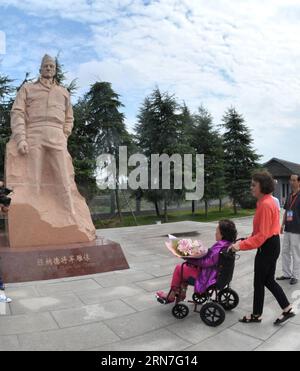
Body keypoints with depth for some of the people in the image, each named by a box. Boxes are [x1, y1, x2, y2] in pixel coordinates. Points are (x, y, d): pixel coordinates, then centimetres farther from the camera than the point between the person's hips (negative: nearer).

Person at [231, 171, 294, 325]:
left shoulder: (265, 204, -23)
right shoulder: (267, 201, 9)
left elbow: (263, 234, -26)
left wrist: (241, 245, -26)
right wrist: (245, 241, 12)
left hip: (267, 247, -10)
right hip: (272, 244, 10)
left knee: (259, 282, 6)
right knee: (268, 280, 19)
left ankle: (256, 315, 23)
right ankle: (287, 310, 28)